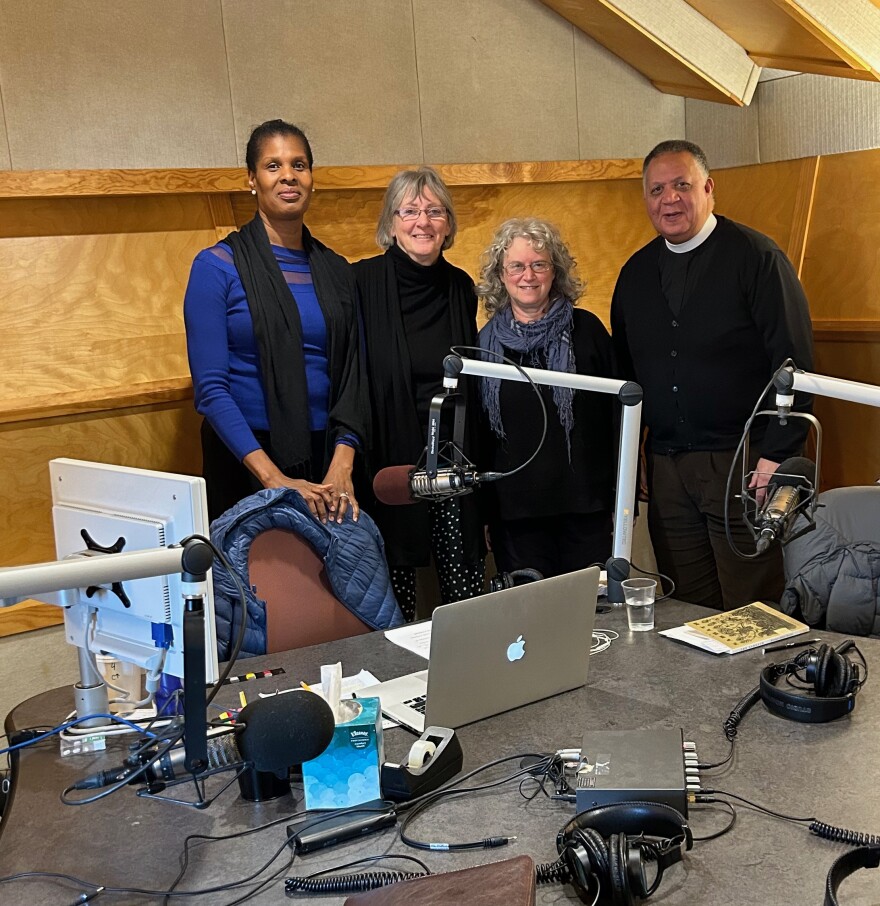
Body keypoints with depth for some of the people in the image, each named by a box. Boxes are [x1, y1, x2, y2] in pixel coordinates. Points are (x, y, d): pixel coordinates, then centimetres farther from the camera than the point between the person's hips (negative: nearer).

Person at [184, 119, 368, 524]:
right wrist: (275, 479, -21)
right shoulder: (217, 266, -6)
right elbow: (210, 388, -12)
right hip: (246, 462, -4)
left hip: (327, 458, 4)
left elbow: (351, 374, 3)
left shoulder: (336, 270, 7)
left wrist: (342, 466, -13)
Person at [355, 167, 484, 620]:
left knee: (466, 581, 5)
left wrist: (474, 454, 13)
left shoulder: (461, 287, 8)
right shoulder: (363, 282, -5)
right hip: (389, 455, -3)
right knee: (395, 576, 3)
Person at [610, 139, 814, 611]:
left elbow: (795, 363, -9)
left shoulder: (757, 257, -4)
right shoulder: (636, 271, 12)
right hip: (665, 465, 5)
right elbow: (624, 367, 17)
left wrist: (776, 456, -15)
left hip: (744, 464, -5)